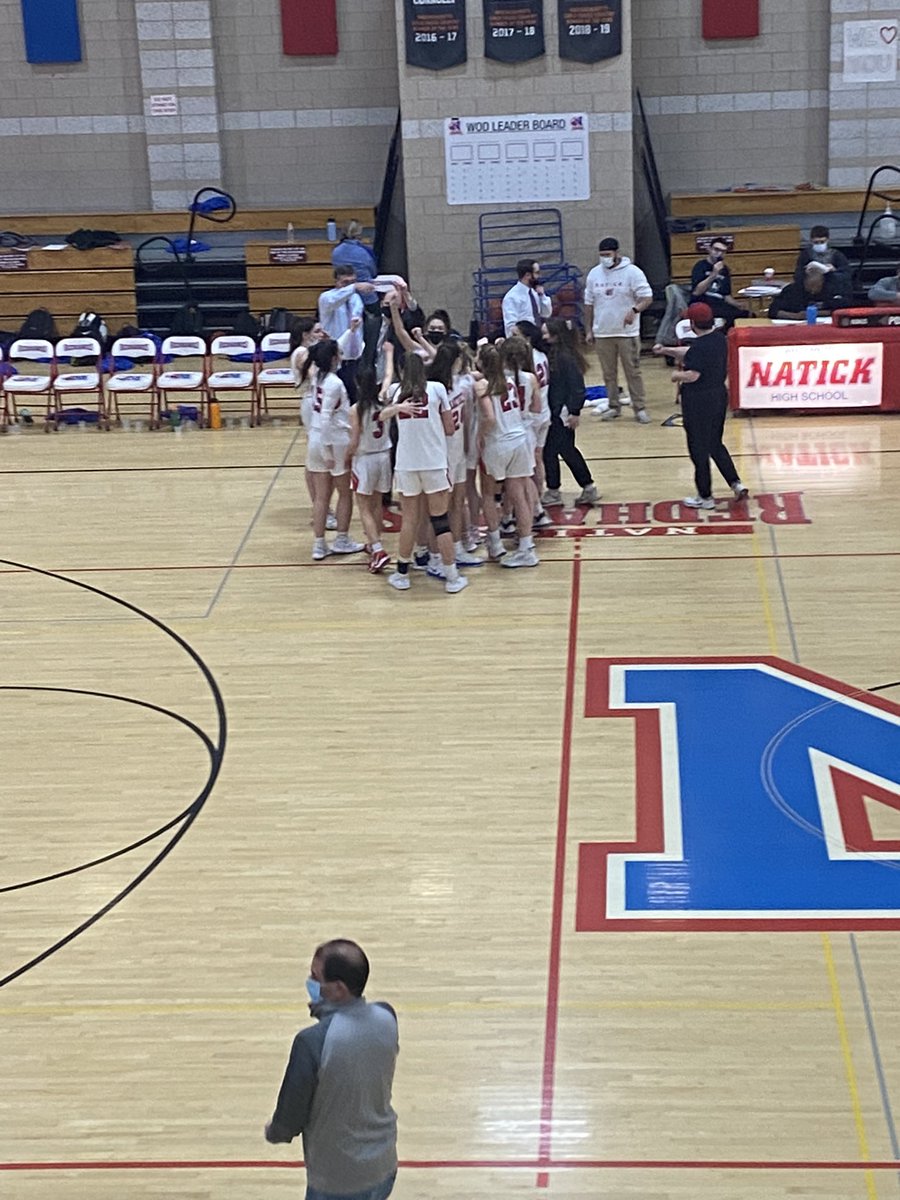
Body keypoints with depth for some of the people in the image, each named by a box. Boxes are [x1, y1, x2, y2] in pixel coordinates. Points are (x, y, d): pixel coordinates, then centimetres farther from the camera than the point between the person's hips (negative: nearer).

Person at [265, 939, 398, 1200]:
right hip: (384, 1169, 6)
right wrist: (326, 1010, -8)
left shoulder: (312, 1041, -28)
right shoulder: (387, 1018, -10)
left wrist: (274, 1132, 7)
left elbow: (291, 1114, -16)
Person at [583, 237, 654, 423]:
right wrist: (588, 330, 10)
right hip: (602, 333, 4)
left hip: (627, 332, -4)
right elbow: (589, 304, 13)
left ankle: (640, 408, 4)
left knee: (633, 372, -2)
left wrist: (634, 310, -30)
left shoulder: (632, 272, -6)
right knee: (609, 373, 9)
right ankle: (614, 406, 20)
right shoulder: (594, 274, 7)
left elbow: (647, 297, -10)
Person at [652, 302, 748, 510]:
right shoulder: (718, 338, 6)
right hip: (718, 396, 9)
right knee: (715, 445, 22)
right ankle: (736, 484, 13)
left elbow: (693, 375, -26)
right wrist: (666, 350, 17)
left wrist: (677, 375, -7)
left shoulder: (699, 345, -22)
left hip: (699, 402, -9)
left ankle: (705, 497, 12)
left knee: (699, 450, 4)